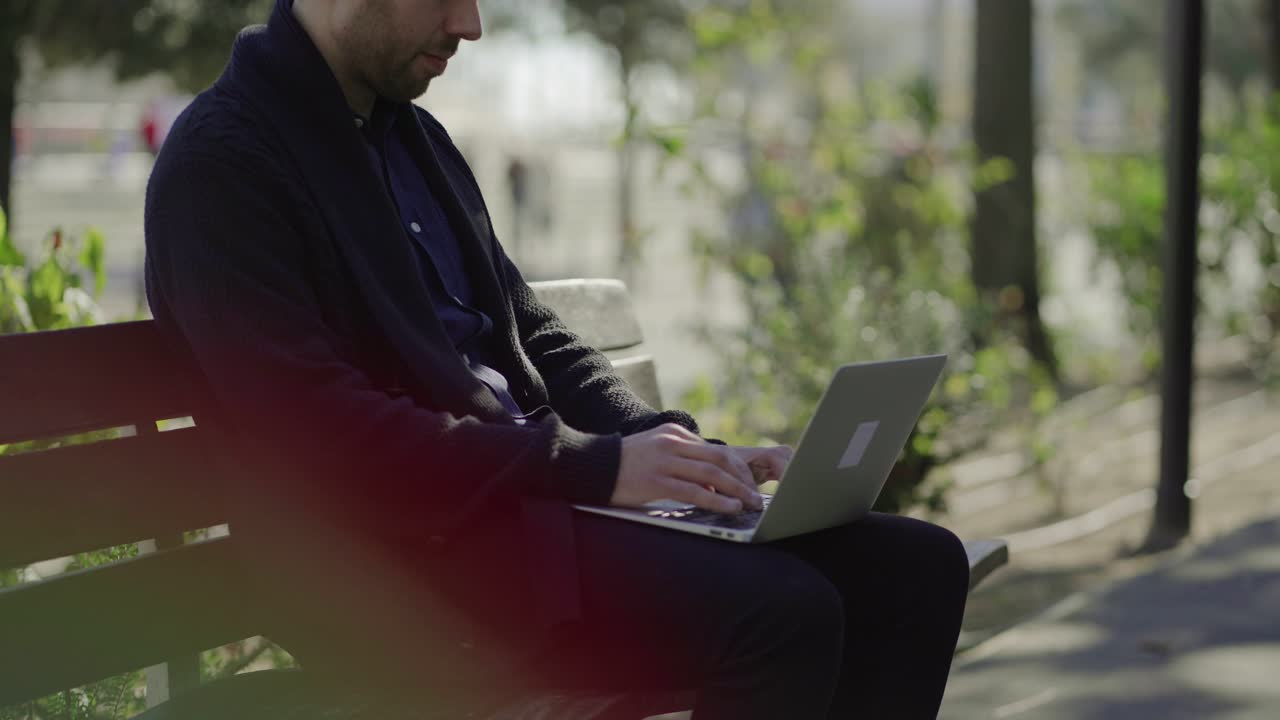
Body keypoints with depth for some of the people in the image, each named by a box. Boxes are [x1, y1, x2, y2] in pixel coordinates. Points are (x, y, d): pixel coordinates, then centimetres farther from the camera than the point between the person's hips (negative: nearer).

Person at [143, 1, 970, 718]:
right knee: (780, 611, -28)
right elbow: (318, 432, -19)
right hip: (392, 568, -8)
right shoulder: (223, 160, -9)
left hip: (523, 497, 9)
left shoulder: (416, 137, 17)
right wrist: (596, 465, -19)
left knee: (914, 566, -4)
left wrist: (689, 453, 2)